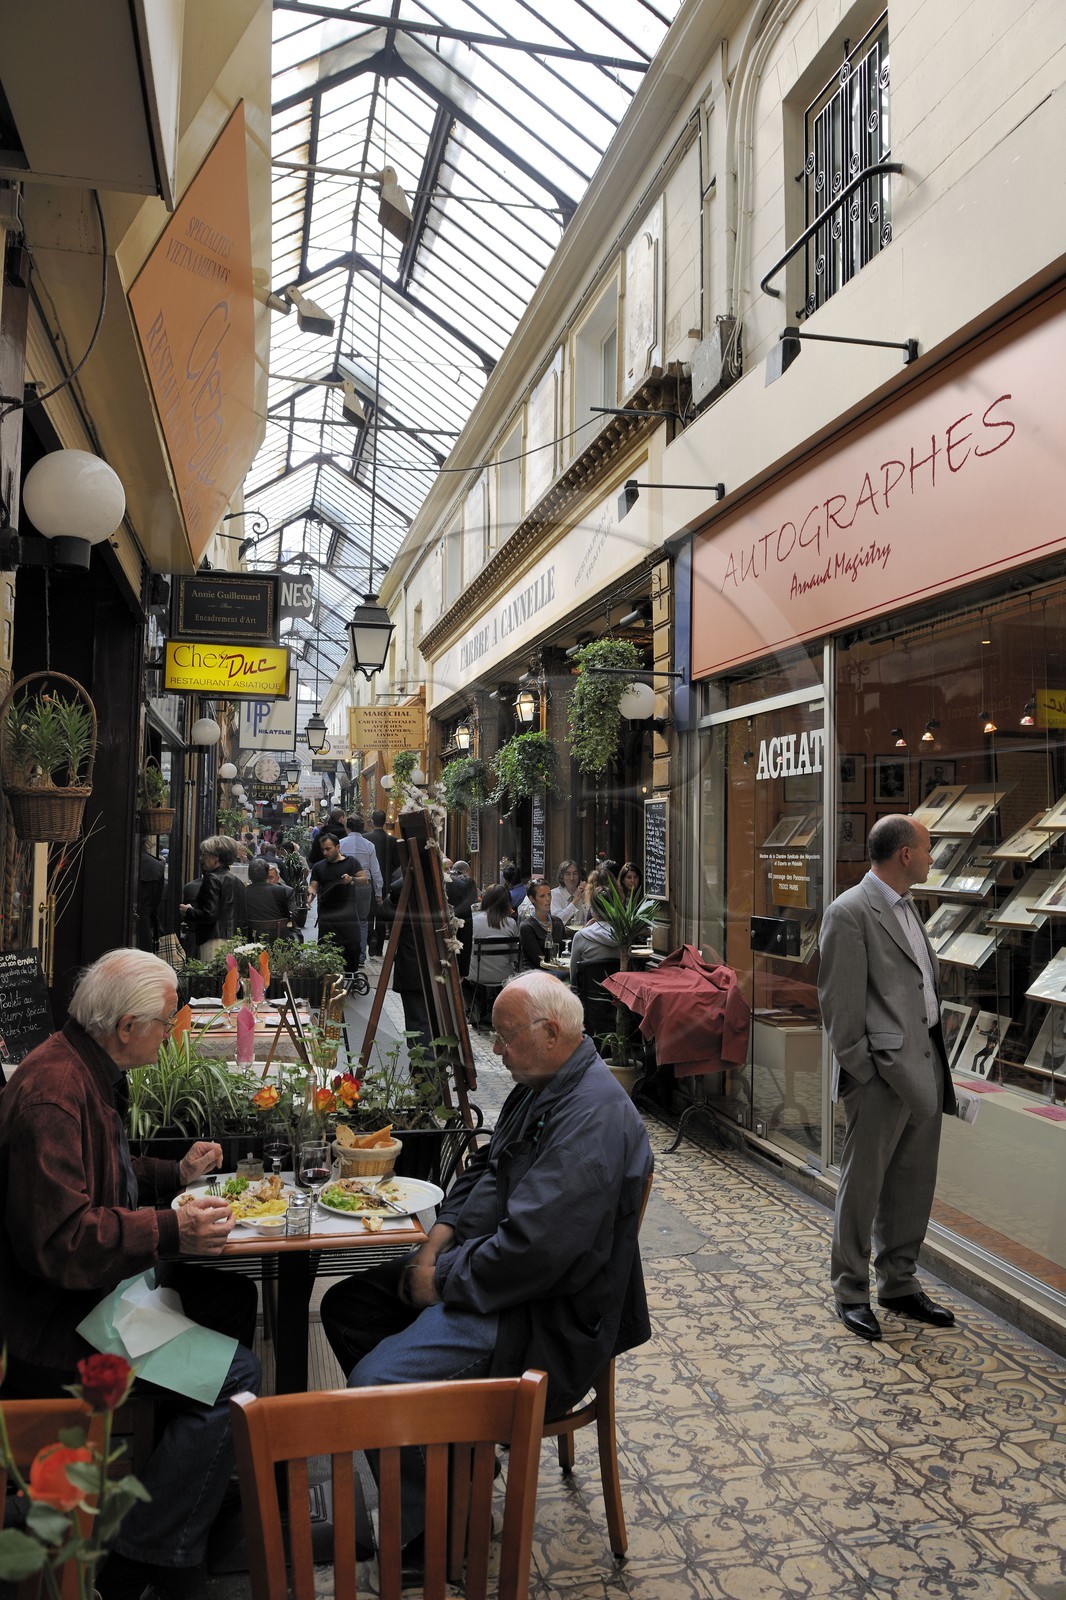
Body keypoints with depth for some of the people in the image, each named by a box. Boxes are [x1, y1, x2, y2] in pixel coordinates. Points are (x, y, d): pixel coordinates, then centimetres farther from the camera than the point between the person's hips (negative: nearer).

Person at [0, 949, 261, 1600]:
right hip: (54, 1316, -11)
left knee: (232, 1297, 14)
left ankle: (201, 1485, 28)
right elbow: (59, 1238, -30)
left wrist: (176, 1174, 12)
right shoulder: (52, 1093, -26)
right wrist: (169, 1230, -29)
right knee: (235, 1372, -17)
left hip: (103, 1276, 11)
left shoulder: (92, 1071, 7)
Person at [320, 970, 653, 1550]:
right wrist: (436, 1244, 2)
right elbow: (483, 1170, 17)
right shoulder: (539, 1087, 7)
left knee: (372, 1383, -23)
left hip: (542, 1314, -11)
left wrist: (441, 1282, -17)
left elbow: (532, 1247, -30)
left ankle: (423, 1534, 2)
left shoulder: (594, 1117, -26)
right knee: (347, 1305, 11)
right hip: (479, 1260, 11)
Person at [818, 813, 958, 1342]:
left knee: (914, 1182, 17)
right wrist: (860, 1068, -15)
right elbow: (839, 1002, -15)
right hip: (881, 1072, -9)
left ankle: (900, 1284, 32)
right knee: (863, 1185, 5)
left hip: (923, 1067, 9)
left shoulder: (906, 907, 14)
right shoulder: (850, 912, -14)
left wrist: (936, 1045, 11)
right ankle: (850, 1292, 20)